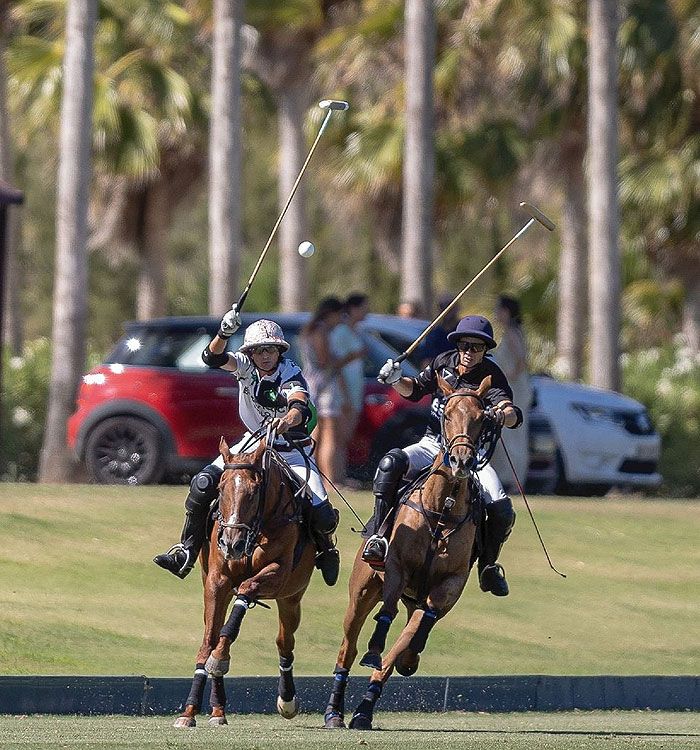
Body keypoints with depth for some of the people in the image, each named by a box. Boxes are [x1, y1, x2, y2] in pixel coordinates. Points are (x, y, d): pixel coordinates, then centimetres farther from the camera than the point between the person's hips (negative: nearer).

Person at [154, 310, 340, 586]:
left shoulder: (290, 374, -21)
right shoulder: (246, 367, -10)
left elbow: (301, 408, -41)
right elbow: (213, 357, -28)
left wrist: (289, 419, -65)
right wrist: (224, 334, -49)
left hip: (292, 451, -3)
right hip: (254, 444, 3)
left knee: (322, 516, -14)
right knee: (203, 485, -16)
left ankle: (325, 550, 22)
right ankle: (186, 553, -4)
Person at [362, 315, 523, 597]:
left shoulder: (491, 377, -9)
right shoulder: (444, 363, 2)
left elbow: (512, 413, -25)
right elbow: (414, 390, 18)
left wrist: (503, 415, -50)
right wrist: (396, 380, -4)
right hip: (432, 445, 2)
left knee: (502, 509, -19)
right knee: (391, 464, -28)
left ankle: (488, 565, 9)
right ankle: (379, 536, -25)